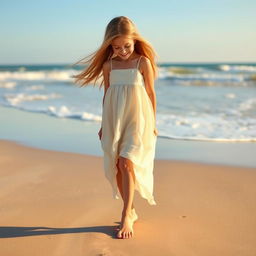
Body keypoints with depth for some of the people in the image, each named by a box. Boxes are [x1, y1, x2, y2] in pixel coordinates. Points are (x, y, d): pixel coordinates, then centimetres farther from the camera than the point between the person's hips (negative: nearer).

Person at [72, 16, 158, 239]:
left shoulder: (143, 62, -4)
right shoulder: (108, 65, 5)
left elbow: (151, 93, 1)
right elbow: (106, 96, 11)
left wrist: (153, 123, 2)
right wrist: (103, 125, 13)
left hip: (137, 119, -4)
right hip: (114, 121, 4)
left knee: (126, 163, -16)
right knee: (116, 167, 5)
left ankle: (126, 217, -10)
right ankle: (131, 211, 21)